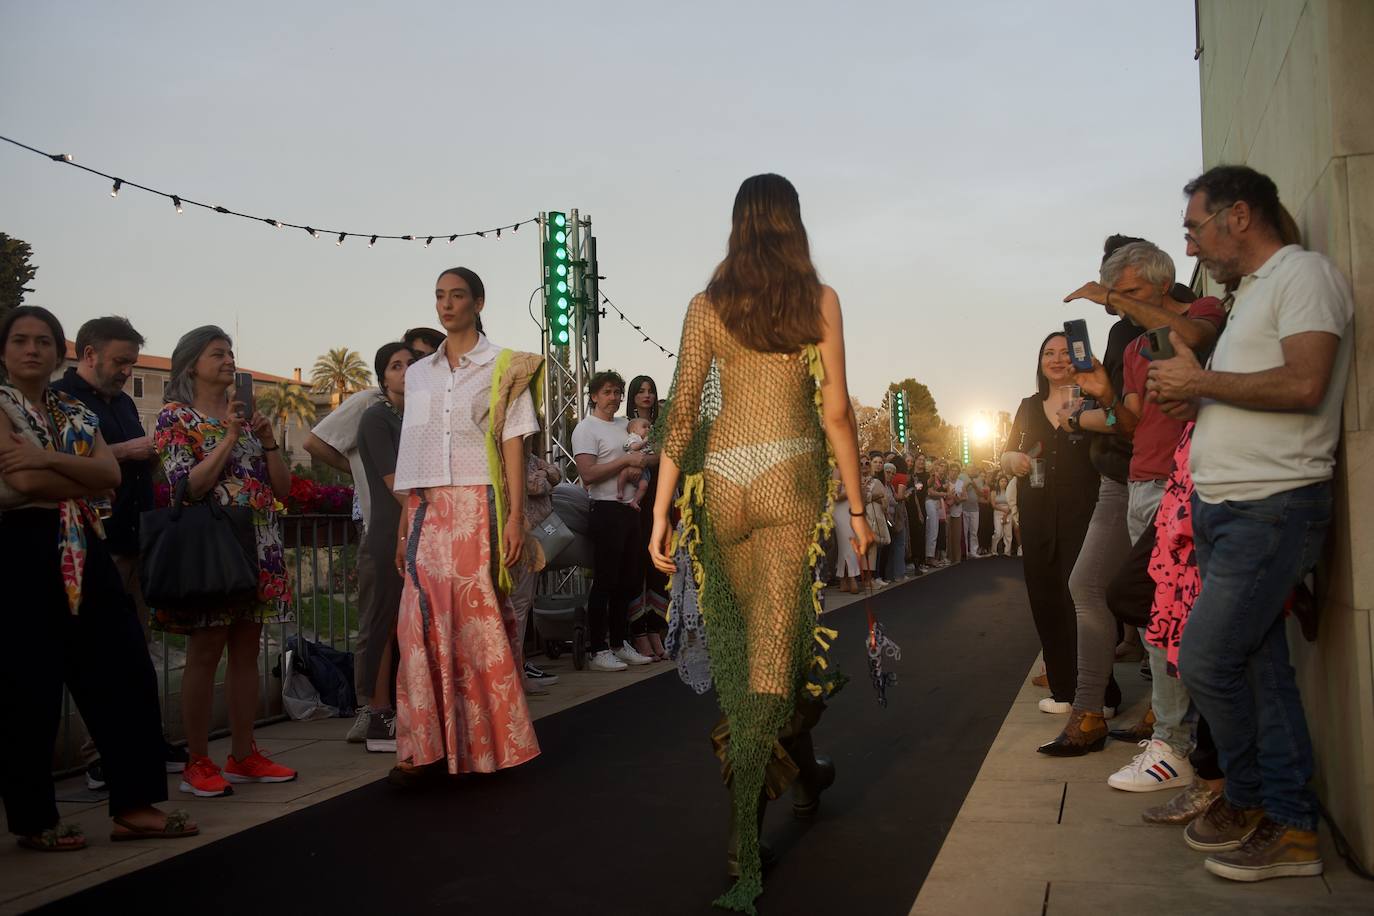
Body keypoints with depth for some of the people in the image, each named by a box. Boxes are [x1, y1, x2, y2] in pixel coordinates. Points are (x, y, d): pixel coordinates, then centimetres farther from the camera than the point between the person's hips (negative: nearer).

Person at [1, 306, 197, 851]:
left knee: (126, 671, 1)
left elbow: (112, 474, 0)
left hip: (84, 552, 6)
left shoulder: (78, 414, 17)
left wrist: (48, 459, -14)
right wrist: (85, 482, -2)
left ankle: (133, 805, 7)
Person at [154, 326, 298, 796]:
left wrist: (268, 439, -1)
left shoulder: (246, 415, 16)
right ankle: (198, 763, 4)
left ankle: (244, 755, 14)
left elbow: (283, 488, 12)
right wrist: (230, 438, -14)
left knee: (247, 651, 8)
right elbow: (188, 486, -14)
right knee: (205, 653, -3)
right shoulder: (175, 417, 0)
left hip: (258, 549, 6)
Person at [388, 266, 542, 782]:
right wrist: (405, 525, 10)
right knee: (423, 625, -4)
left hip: (479, 507, -4)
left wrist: (515, 515, -9)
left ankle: (488, 744, 6)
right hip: (428, 510, 4)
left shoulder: (503, 367, 5)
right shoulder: (419, 373, 17)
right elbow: (412, 455, 15)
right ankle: (428, 749, 0)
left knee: (478, 624, -5)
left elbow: (513, 443, -1)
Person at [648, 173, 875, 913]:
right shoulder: (819, 299, 3)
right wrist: (857, 506, 7)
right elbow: (835, 411, -1)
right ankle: (742, 843, -11)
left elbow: (681, 413, 0)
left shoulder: (706, 305, 6)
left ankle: (806, 771, 37)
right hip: (790, 476, -2)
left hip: (721, 482, 3)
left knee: (767, 632, 20)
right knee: (771, 648, -5)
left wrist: (661, 514, 1)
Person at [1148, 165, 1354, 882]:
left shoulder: (1304, 273, -6)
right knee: (1258, 665, 8)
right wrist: (1190, 400, 9)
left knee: (1206, 661, -11)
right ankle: (1290, 825, 15)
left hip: (1274, 506, -9)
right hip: (1221, 506, 9)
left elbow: (1304, 385, -20)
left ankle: (1252, 799, 9)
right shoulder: (1249, 293, 22)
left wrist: (1201, 381, -11)